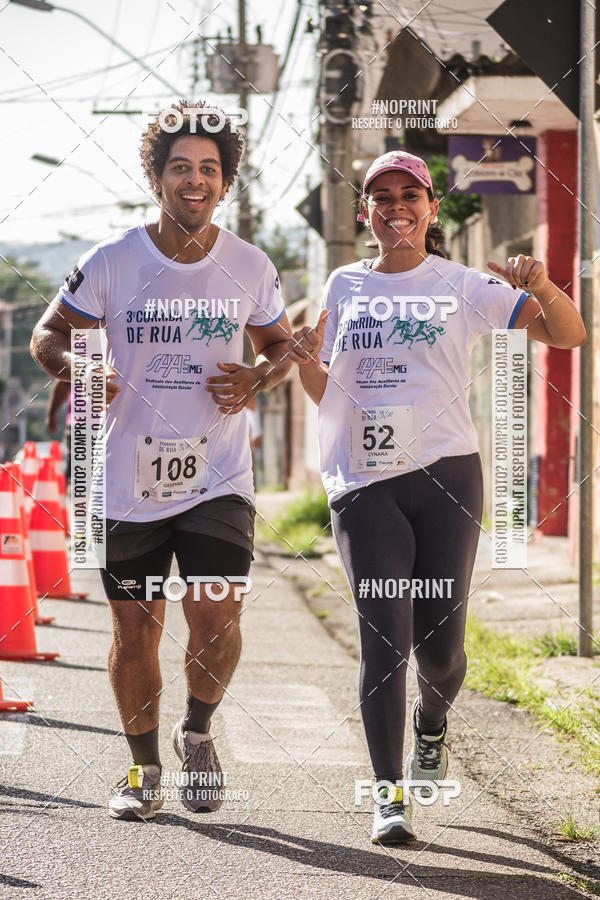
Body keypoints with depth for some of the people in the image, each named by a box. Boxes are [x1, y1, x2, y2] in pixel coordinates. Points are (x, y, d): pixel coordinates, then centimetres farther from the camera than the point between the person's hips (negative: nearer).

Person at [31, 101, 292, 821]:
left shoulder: (250, 267, 0)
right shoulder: (110, 263, -5)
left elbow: (280, 344, 15)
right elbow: (49, 335, 5)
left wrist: (257, 379, -8)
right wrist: (78, 371, -16)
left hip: (218, 481, 0)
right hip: (128, 484, 0)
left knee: (216, 614, -13)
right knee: (135, 631, 6)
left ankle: (198, 732, 17)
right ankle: (143, 769, 26)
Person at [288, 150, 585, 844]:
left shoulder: (464, 287, 5)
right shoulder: (345, 286, 13)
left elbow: (569, 335, 1)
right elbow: (324, 392, 19)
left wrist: (541, 285, -18)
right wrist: (304, 360, -4)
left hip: (445, 474, -1)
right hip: (363, 482, 1)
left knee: (440, 640, 2)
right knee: (384, 635, -10)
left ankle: (431, 723, 35)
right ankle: (388, 794, -8)